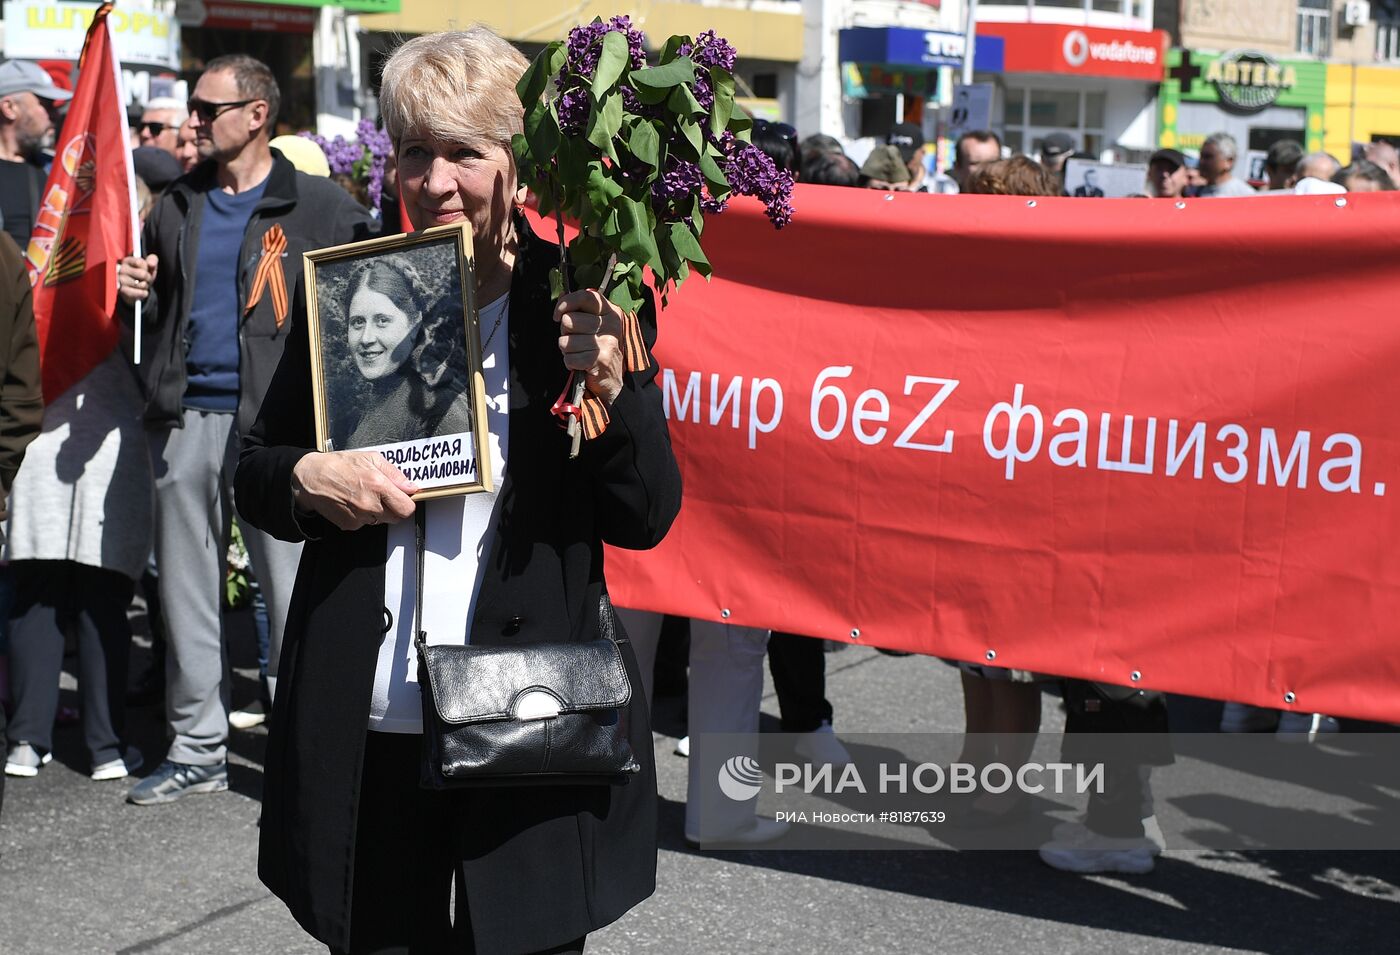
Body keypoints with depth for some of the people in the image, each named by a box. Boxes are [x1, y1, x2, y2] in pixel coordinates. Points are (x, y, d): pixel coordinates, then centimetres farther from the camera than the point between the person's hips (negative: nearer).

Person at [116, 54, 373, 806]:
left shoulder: (318, 207, -2)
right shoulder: (177, 207, 15)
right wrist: (136, 293, 3)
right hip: (186, 416, 6)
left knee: (292, 588, -1)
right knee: (187, 588, 10)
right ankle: (198, 747, 21)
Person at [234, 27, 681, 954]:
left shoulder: (581, 305, -4)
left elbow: (648, 519, -4)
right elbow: (255, 471, 11)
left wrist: (613, 388, -20)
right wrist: (305, 479, -11)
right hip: (366, 737, 2)